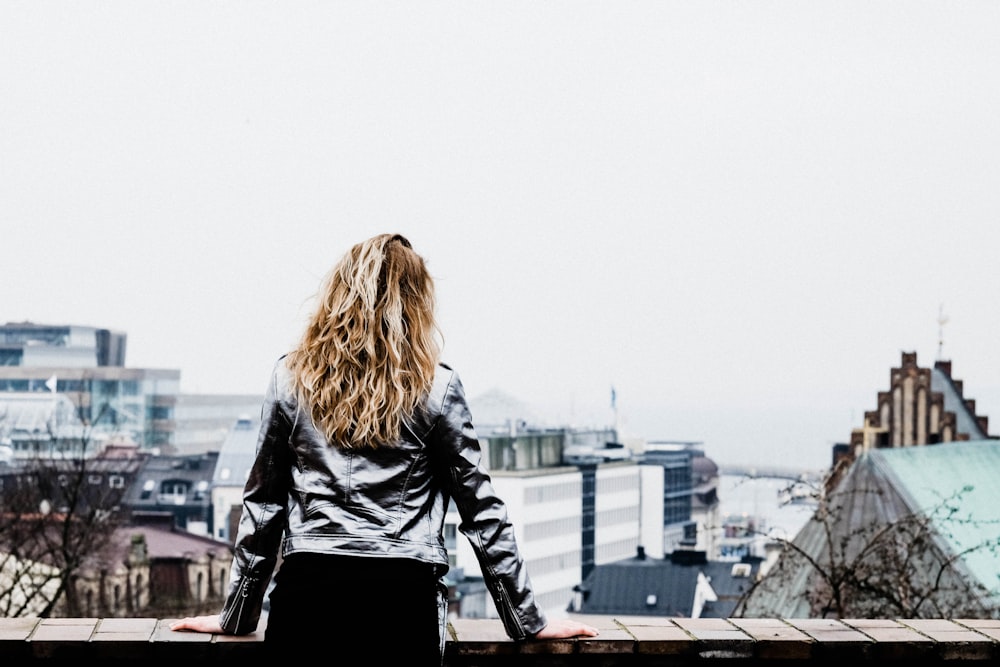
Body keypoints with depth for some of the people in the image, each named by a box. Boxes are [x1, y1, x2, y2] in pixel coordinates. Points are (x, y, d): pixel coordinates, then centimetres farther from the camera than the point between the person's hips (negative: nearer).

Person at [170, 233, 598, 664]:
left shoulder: (291, 378, 8)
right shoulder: (436, 387, 4)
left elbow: (262, 504, 12)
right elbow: (480, 511, 6)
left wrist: (235, 615, 20)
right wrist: (529, 622, 12)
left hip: (308, 593, 1)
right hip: (403, 599, -1)